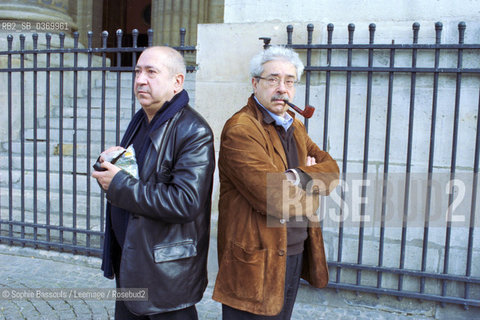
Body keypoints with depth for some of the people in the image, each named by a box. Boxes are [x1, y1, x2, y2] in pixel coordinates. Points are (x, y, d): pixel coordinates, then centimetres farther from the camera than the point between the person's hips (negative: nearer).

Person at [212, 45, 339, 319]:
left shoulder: (294, 126, 12)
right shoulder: (240, 130, -18)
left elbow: (331, 169, 6)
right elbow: (273, 199, -25)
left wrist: (298, 176, -14)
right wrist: (312, 191, -6)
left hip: (295, 253, 8)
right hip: (257, 262, -8)